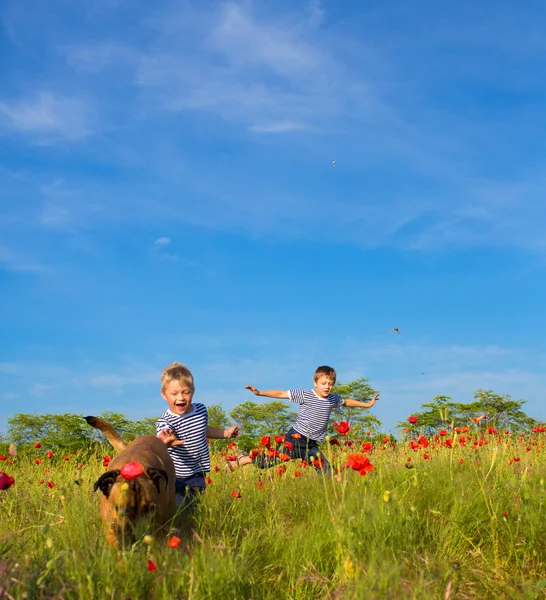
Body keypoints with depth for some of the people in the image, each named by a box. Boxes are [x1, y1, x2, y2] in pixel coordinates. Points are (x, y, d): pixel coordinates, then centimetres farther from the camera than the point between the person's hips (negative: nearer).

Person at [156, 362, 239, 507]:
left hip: (196, 478, 4)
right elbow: (161, 437, -43)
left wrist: (225, 433, 29)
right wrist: (164, 442, -66)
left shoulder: (201, 410, -1)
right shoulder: (166, 421, -20)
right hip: (173, 478, -4)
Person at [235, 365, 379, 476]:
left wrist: (367, 404, 32)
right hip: (296, 438, -5)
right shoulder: (305, 395, -10)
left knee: (326, 472, -3)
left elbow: (346, 402, 26)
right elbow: (281, 394, -11)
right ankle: (241, 461, 13)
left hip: (312, 444, 5)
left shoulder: (333, 399, 6)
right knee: (271, 460, -7)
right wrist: (260, 393, -17)